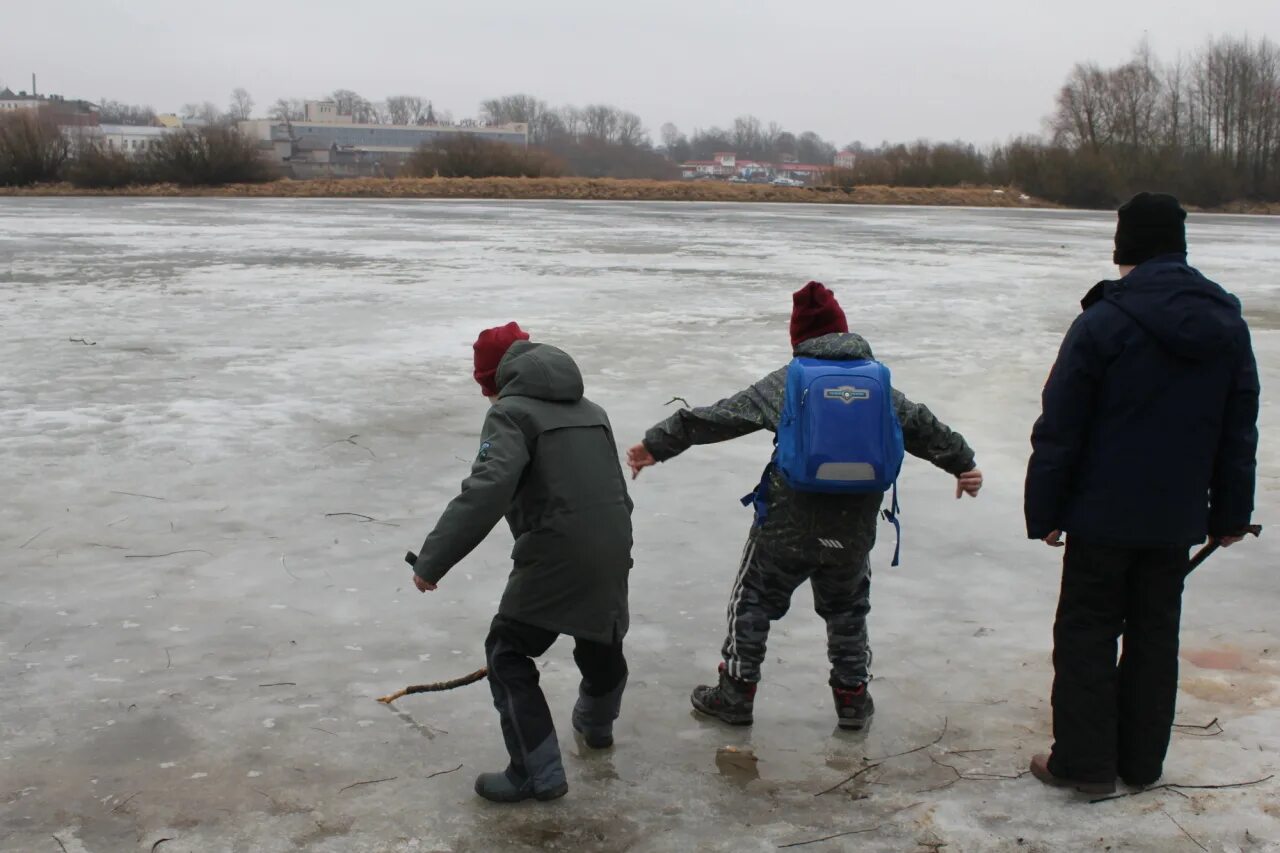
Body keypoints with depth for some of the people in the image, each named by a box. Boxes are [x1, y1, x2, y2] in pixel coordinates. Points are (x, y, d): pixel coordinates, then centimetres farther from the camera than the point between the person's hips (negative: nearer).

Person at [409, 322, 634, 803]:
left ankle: (538, 774, 7)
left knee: (508, 654, 7)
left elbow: (486, 491, -22)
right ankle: (596, 724, 55)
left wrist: (432, 559, -21)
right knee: (601, 641, 29)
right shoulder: (590, 410, 18)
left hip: (556, 557, -8)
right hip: (612, 552, 8)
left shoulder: (511, 412, -6)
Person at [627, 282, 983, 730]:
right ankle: (853, 696, 29)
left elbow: (719, 417, -8)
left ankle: (736, 693, 20)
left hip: (788, 525, -3)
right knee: (847, 609, 24)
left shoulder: (785, 383, -7)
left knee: (753, 600, 15)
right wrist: (962, 464, 25)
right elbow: (924, 427, 10)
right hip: (854, 529, 3)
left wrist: (657, 445, -1)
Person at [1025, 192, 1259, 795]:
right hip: (1178, 517, 5)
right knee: (1155, 633, 15)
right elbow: (1239, 434, 10)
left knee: (1087, 632, 6)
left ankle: (1083, 761, 10)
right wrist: (1231, 513, 18)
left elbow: (1058, 432, -13)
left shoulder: (1101, 324, -14)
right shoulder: (1228, 325, 3)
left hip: (1104, 514, -5)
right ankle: (1142, 761, 24)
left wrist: (1044, 512, -4)